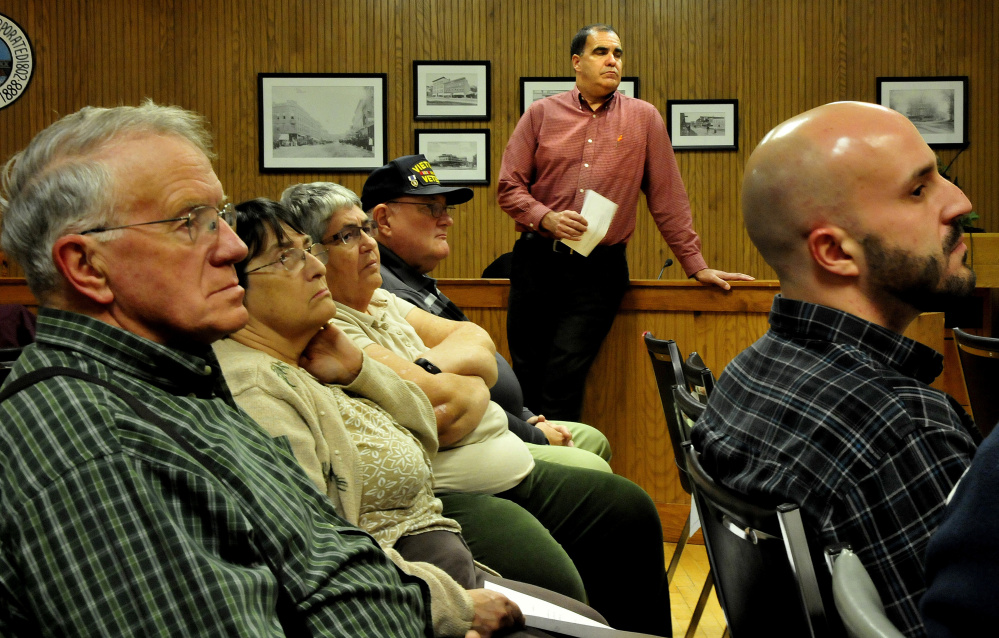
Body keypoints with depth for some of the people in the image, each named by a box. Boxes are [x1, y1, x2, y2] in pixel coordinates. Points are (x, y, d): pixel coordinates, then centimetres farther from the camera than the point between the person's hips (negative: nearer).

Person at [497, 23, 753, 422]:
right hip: (537, 259, 2)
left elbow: (667, 197, 9)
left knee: (564, 379, -11)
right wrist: (547, 218, -13)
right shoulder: (541, 114, 7)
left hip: (598, 269, -1)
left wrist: (696, 266, 6)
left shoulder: (643, 119, 8)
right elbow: (509, 187, 6)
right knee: (526, 376, 5)